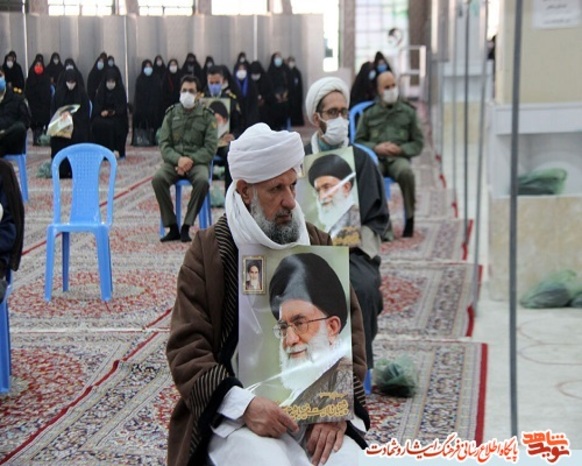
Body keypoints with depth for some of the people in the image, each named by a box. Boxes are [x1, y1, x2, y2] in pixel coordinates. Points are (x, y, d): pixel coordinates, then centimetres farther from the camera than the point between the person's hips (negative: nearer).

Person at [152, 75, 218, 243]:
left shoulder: (207, 116, 3)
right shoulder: (171, 114, 10)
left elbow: (210, 148, -3)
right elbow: (164, 144, 5)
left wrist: (191, 160, -17)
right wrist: (178, 159, -15)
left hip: (197, 162, -2)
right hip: (174, 160, 2)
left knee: (202, 181, -35)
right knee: (158, 179, -29)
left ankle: (186, 227, -22)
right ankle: (172, 227, -20)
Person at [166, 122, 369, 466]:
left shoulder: (318, 244, 11)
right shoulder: (208, 251, 1)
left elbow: (350, 332, 8)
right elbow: (186, 349, -4)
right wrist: (243, 406, -20)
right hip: (236, 410, -2)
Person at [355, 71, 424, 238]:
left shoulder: (408, 112, 14)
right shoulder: (369, 113, 14)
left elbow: (418, 143, 13)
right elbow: (358, 141, 14)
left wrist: (401, 149, -7)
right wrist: (376, 148, -5)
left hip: (399, 158, 0)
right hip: (375, 157, 0)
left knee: (406, 172, -36)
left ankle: (410, 219, -22)